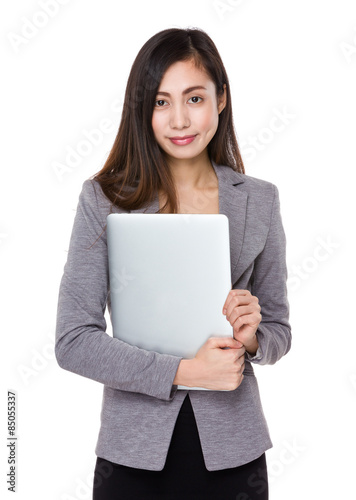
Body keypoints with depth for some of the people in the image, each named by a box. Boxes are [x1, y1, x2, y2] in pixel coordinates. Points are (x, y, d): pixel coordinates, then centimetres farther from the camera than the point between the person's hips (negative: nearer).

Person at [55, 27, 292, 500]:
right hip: (135, 452, -1)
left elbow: (279, 332, 7)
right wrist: (184, 371, -18)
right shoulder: (104, 199, -7)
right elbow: (73, 341, -12)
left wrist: (250, 337, -15)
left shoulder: (259, 200, -1)